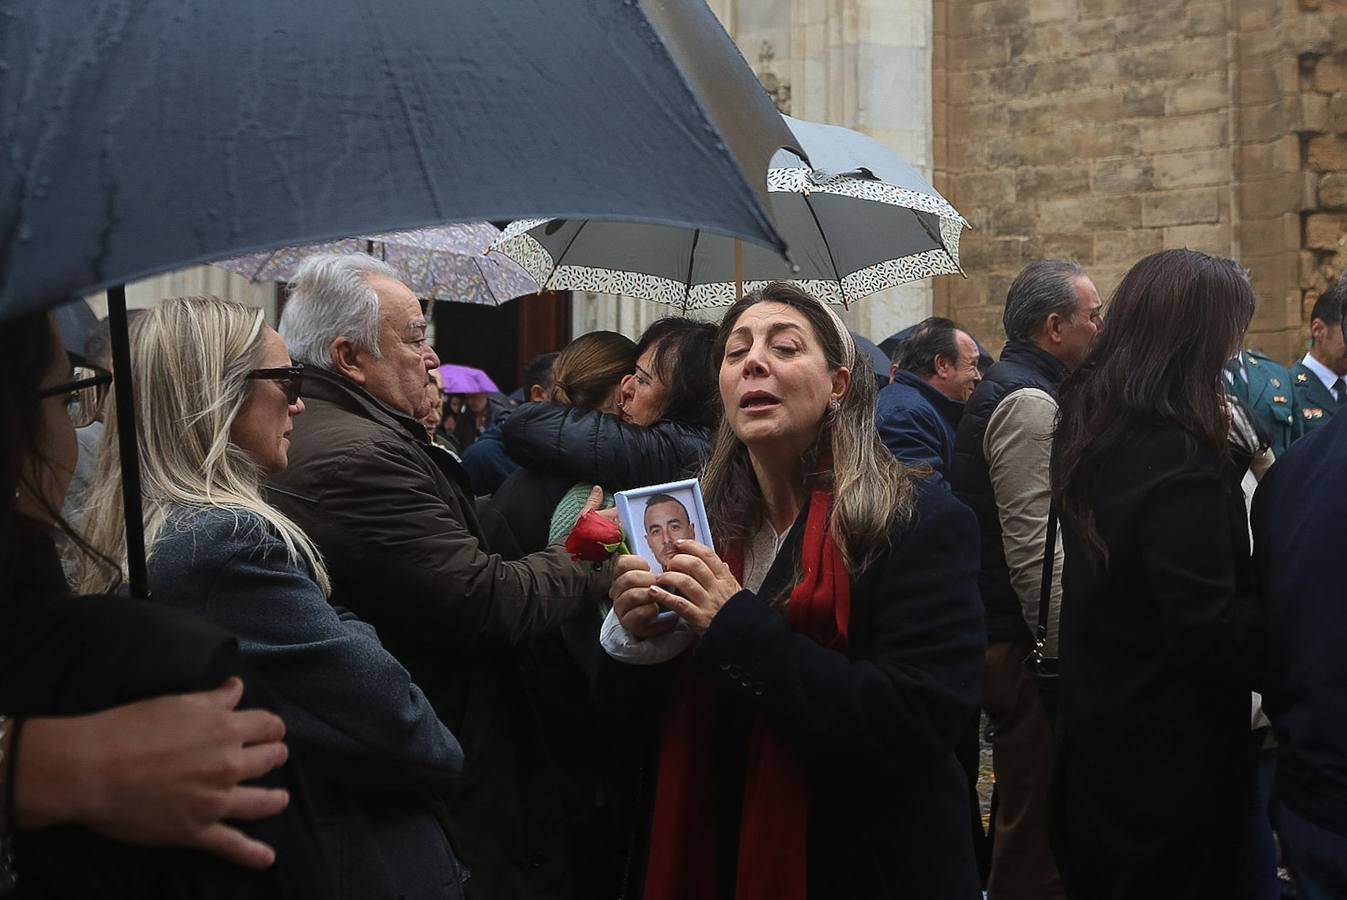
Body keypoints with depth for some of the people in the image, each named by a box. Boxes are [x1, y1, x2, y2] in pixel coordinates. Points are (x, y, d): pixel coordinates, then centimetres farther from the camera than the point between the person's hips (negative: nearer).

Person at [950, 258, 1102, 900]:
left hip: (1000, 632, 11)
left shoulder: (1002, 390, 17)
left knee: (1022, 810, 20)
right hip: (1027, 650, -11)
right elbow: (1034, 553, -22)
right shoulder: (1030, 403, -16)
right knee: (1035, 823, -3)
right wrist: (1065, 651, -19)